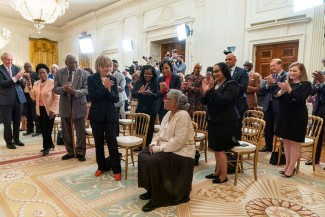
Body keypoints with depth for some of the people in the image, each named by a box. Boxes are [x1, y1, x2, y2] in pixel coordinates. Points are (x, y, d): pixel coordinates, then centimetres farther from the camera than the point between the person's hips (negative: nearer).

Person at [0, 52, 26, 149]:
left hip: (18, 98, 4)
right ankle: (9, 141, 15)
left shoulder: (16, 68, 9)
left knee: (17, 121, 11)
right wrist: (15, 78, -24)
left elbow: (23, 83, 4)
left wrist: (20, 77, -17)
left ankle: (16, 139, 25)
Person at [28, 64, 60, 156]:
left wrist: (53, 110, -16)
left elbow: (57, 98, -13)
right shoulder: (36, 83, 8)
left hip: (49, 109, -6)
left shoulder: (52, 82, -11)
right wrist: (30, 87, -7)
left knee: (47, 129, 1)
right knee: (42, 129, 10)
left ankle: (47, 147, 21)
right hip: (40, 109, 6)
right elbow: (34, 97, 5)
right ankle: (49, 144, 29)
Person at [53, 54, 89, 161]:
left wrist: (74, 91, -28)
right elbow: (55, 89, 0)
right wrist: (63, 89, -22)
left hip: (79, 105, -3)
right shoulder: (59, 73, 2)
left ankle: (80, 152, 18)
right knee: (66, 131, 11)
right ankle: (70, 152, 26)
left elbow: (86, 90, -11)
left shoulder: (84, 73, -6)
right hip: (65, 106, 3)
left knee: (80, 131, 4)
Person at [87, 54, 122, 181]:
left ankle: (116, 170, 8)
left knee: (112, 142, 0)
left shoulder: (113, 79, 3)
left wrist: (109, 89, -19)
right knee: (99, 142, 11)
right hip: (97, 115, 0)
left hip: (110, 115, 1)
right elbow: (92, 97, -14)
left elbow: (116, 99, -2)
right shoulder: (92, 79, -3)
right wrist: (104, 87, -21)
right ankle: (102, 166, 28)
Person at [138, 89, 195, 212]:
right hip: (165, 148, 10)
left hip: (180, 152, -10)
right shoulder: (168, 114, 9)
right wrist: (154, 143, -5)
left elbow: (178, 142, -28)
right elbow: (161, 132, 14)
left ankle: (157, 198, -6)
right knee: (143, 155, 1)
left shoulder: (183, 116, -21)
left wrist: (159, 148, -23)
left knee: (152, 161, -25)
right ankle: (151, 190, 14)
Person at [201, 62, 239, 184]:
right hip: (214, 120, 8)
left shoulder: (232, 84, -11)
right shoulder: (214, 84, 11)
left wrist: (211, 89, -25)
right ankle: (218, 171, 25)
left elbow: (223, 100, -25)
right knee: (215, 148, 12)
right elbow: (205, 102, 9)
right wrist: (205, 91, -8)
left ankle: (224, 176, 9)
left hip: (225, 122, -7)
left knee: (220, 149, -4)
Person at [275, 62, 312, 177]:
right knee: (286, 141, 13)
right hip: (284, 116, 5)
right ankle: (287, 165, 26)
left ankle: (291, 167, 13)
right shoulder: (286, 82, 8)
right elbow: (275, 95, -2)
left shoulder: (306, 84, -6)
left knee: (294, 142, 4)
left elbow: (301, 99, -19)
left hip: (297, 117, -5)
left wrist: (289, 90, -27)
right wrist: (281, 91, -22)